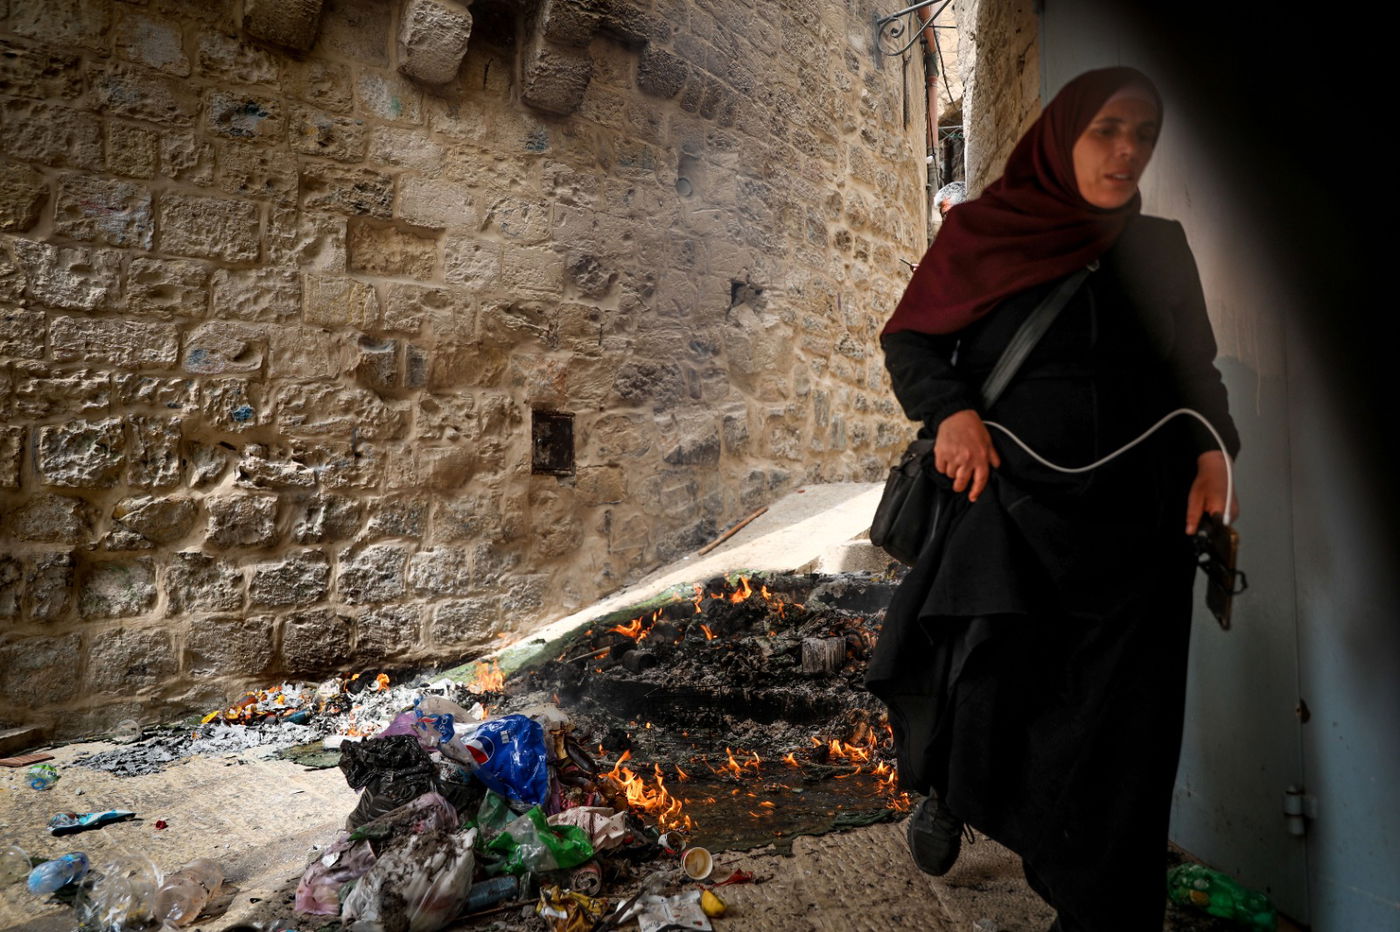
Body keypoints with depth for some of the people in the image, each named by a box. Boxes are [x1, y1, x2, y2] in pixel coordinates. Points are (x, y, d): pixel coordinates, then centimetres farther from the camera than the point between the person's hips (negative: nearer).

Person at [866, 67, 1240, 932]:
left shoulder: (1161, 248, 11)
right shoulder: (983, 231, 3)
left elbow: (1198, 366, 15)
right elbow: (909, 340, 3)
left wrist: (1213, 448, -4)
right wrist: (951, 410, -17)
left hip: (1136, 523, 3)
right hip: (1008, 509, -2)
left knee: (1117, 726, 3)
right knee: (984, 690, -6)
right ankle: (945, 791, 30)